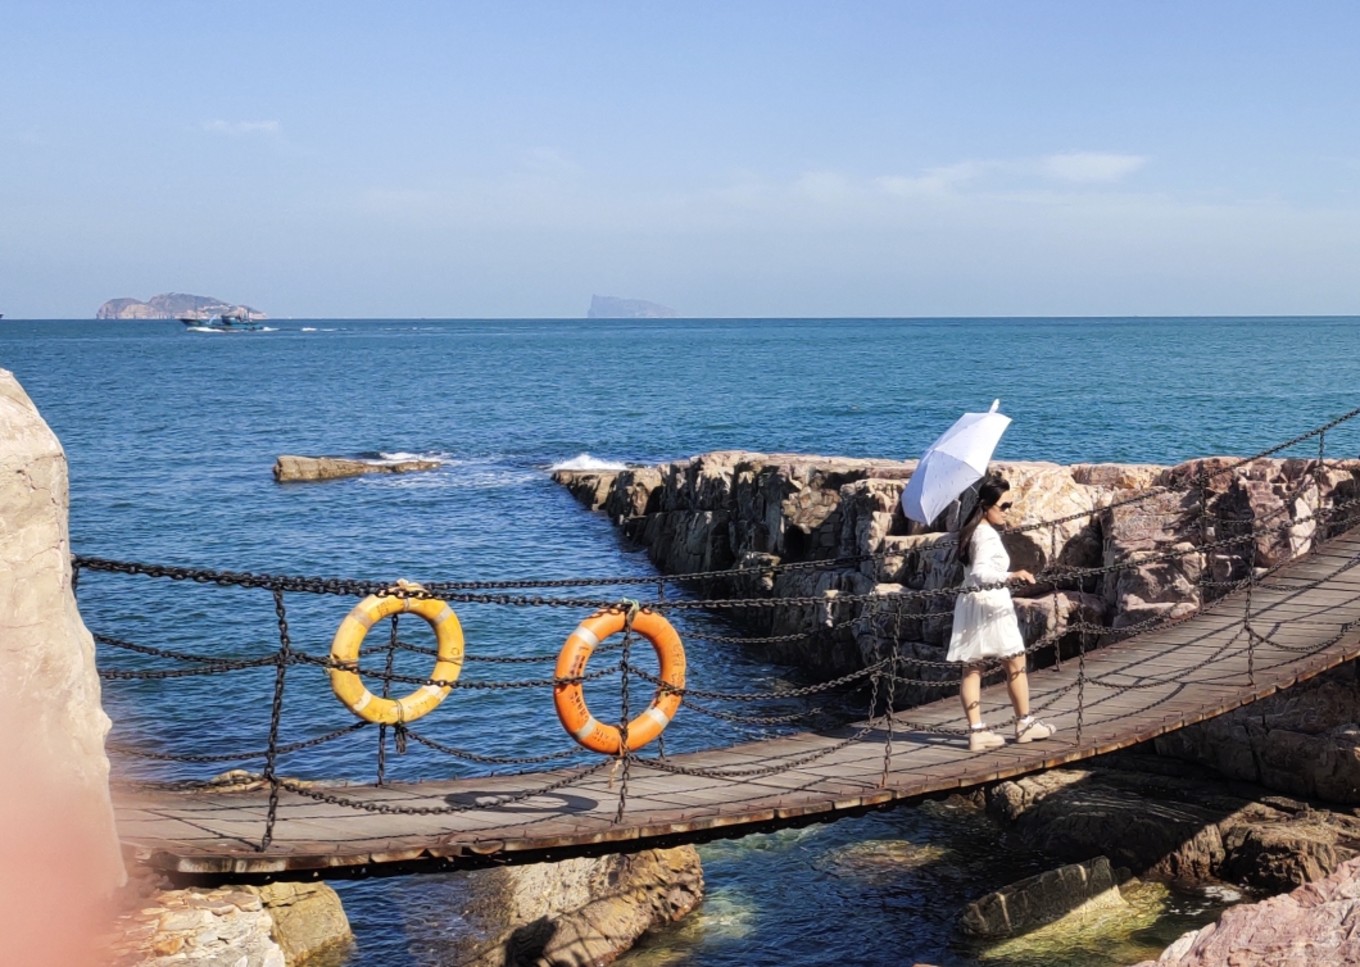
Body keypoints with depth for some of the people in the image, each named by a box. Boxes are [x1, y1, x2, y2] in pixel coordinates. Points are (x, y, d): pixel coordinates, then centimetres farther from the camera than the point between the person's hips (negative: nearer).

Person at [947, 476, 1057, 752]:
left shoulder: (972, 531, 9)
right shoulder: (988, 535, -18)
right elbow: (979, 573, -32)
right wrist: (1011, 575, -45)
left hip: (970, 602, 9)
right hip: (991, 603, -9)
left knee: (972, 668, 5)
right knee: (1016, 663, 8)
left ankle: (976, 731, 5)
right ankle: (1024, 724, 18)